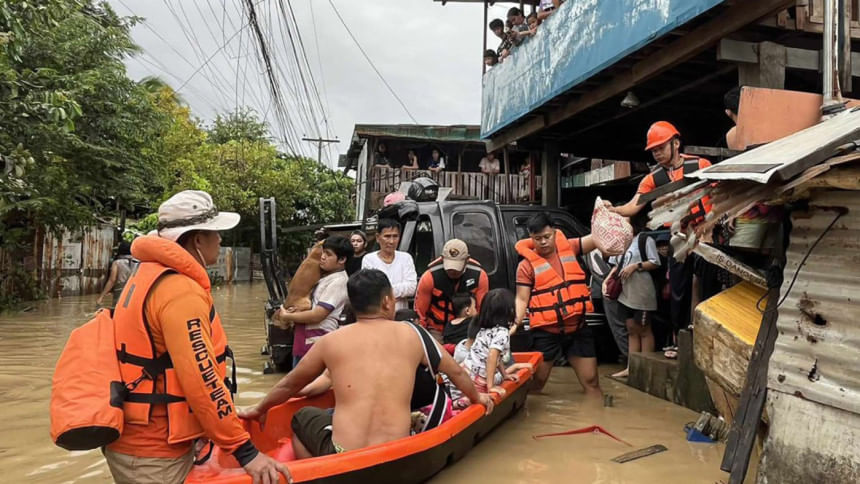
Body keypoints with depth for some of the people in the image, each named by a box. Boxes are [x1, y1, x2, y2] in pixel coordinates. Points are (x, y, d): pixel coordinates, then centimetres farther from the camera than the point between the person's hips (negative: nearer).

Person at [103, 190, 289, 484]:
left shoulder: (151, 274, 10)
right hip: (154, 453, -10)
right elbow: (202, 380, -26)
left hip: (138, 439, 10)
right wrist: (245, 451, -21)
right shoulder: (180, 291, -22)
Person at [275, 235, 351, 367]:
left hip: (318, 342, -10)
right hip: (304, 339, 10)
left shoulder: (338, 282, -16)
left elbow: (317, 315, -21)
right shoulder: (324, 276, 13)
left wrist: (286, 316, -9)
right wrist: (288, 311, 1)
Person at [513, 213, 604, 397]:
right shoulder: (527, 265, -6)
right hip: (546, 333, -3)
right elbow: (521, 300, -8)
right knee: (536, 383, 8)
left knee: (591, 382, 10)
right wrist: (515, 323, -23)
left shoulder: (569, 247, 4)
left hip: (578, 329, 3)